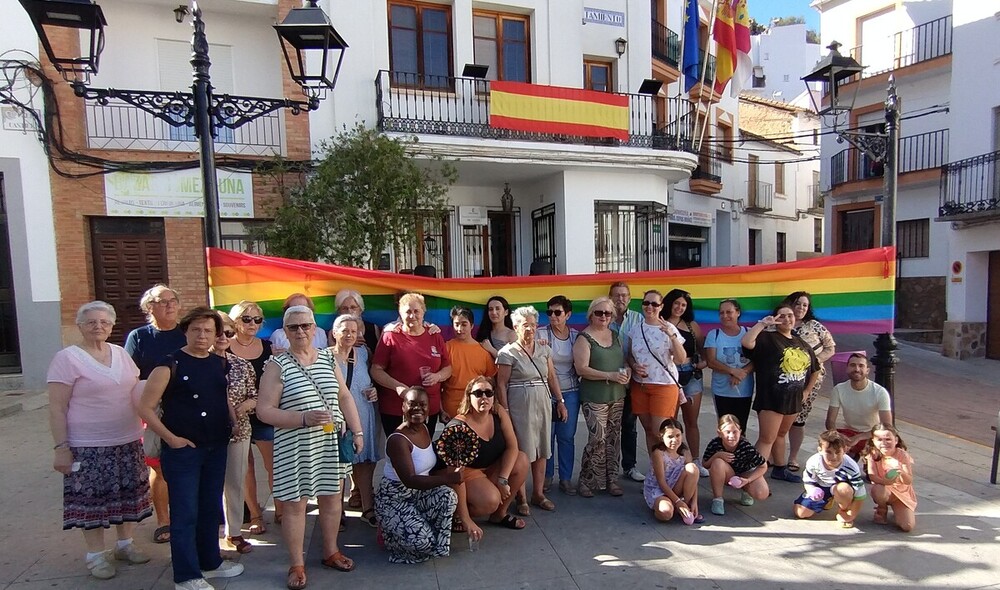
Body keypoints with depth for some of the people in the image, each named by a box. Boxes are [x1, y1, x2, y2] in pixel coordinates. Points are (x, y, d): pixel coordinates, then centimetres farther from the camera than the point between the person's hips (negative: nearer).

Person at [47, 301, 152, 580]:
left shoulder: (122, 354, 7)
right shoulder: (67, 358, -9)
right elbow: (56, 408, -10)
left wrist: (144, 429, 13)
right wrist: (61, 447, -14)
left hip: (128, 442, 5)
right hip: (88, 446, -5)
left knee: (127, 494, 13)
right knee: (93, 499, 4)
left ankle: (125, 544, 30)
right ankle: (95, 554, 21)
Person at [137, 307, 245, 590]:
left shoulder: (221, 364, 6)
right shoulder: (170, 364, -11)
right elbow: (145, 407, -11)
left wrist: (235, 427, 7)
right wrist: (171, 438, -13)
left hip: (216, 448, 6)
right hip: (182, 450, -6)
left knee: (211, 508, 17)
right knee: (185, 513, 3)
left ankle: (210, 561, 34)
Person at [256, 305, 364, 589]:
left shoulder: (328, 358, 5)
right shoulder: (277, 365, -8)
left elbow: (345, 397, 10)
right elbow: (264, 411, -12)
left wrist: (357, 431, 5)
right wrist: (304, 419, -21)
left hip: (331, 442, 4)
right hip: (295, 447, -4)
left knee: (332, 498, 15)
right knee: (295, 504, 6)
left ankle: (331, 552, 35)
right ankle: (296, 565, 24)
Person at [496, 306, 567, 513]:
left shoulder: (544, 349, 8)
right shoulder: (508, 352, -7)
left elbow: (552, 377, 14)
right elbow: (501, 384, -8)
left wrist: (560, 401, 10)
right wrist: (505, 412, -12)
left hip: (543, 403, 5)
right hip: (520, 406, -5)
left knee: (542, 450, 10)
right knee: (523, 452, 0)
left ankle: (538, 493, 24)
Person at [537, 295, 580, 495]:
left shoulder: (576, 335, 5)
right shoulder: (541, 334, -5)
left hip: (570, 391, 2)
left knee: (567, 436, 8)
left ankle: (566, 478, 21)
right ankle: (546, 476, 22)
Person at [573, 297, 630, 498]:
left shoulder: (614, 335, 10)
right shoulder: (584, 338, -9)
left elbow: (623, 359, 22)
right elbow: (581, 369, -16)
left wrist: (627, 369, -1)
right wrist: (610, 376, -21)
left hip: (617, 396, 6)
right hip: (595, 398, -6)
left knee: (613, 439, 11)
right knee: (597, 440, -8)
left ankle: (611, 479, 24)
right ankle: (586, 481, 9)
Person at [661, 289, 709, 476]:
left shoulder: (692, 325, 9)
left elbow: (702, 348, 14)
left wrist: (705, 361, -3)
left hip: (691, 375, 4)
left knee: (691, 421, 12)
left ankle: (696, 461, 23)